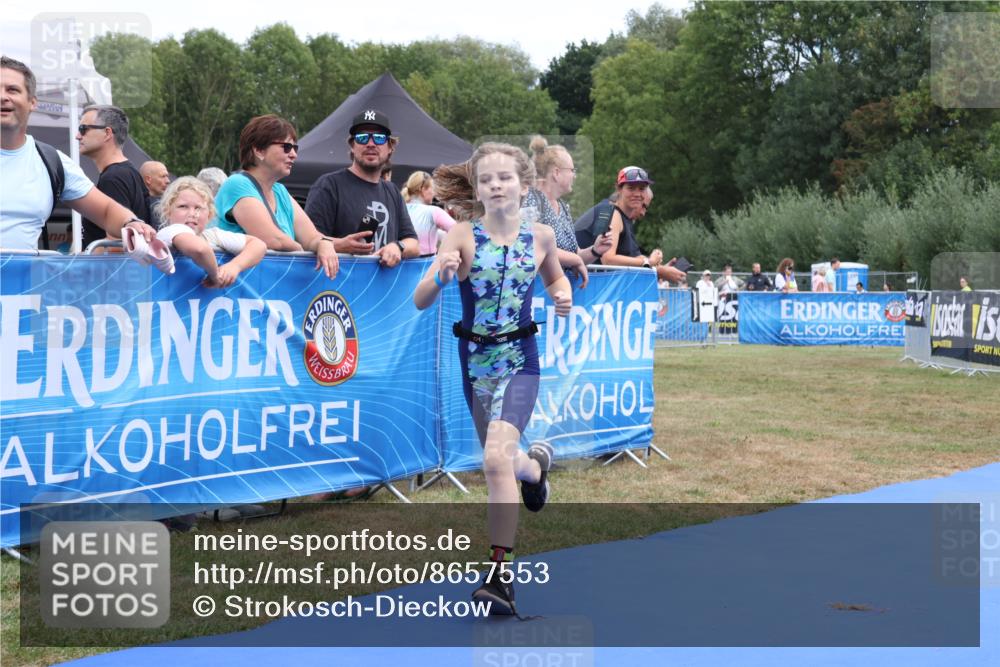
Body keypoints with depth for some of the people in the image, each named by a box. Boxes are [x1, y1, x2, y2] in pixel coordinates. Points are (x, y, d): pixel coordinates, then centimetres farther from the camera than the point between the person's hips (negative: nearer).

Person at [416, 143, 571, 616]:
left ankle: (500, 575, -17)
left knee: (496, 458, -21)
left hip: (519, 361, -2)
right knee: (499, 459, 19)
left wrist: (563, 296, -3)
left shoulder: (541, 236, -3)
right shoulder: (463, 235, -9)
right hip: (474, 360, 2)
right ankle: (536, 463, 58)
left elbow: (555, 277, 19)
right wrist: (442, 275, -37)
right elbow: (420, 302, -16)